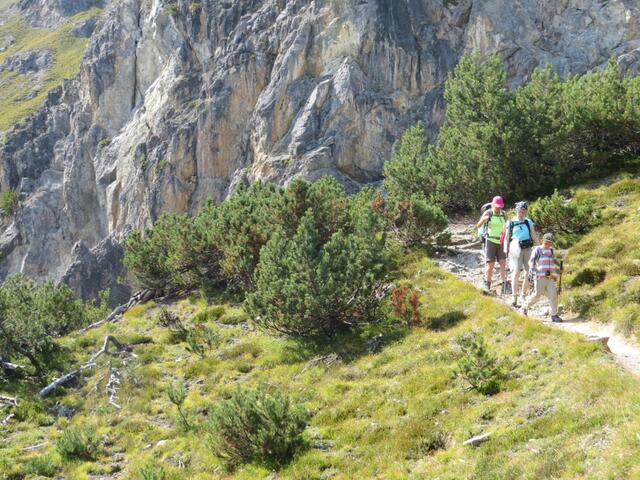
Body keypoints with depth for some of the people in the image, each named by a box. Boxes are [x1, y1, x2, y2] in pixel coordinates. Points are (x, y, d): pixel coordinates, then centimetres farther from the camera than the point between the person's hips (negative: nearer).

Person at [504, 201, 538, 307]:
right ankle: (514, 297, -13)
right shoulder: (510, 223, 4)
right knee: (516, 272, -12)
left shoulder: (528, 222, 12)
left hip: (528, 249, 3)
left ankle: (523, 296, 14)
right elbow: (506, 238, 7)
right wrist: (506, 249, -5)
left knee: (529, 273, 1)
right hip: (516, 249, -3)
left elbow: (534, 235, 12)